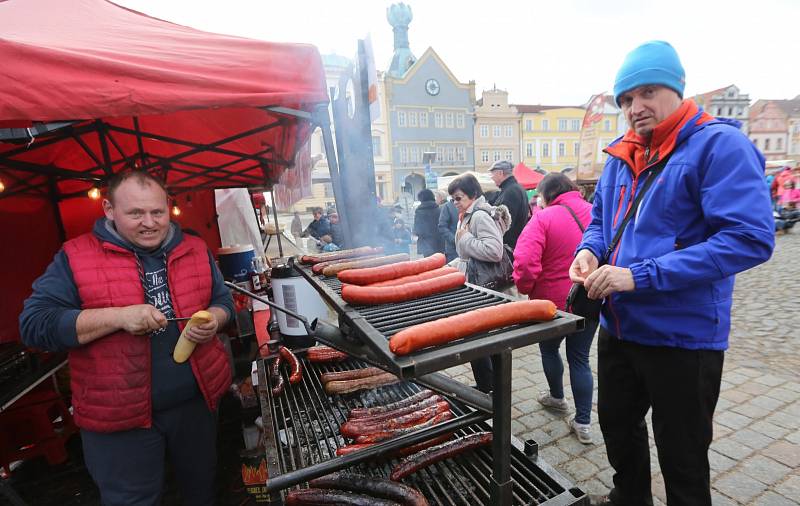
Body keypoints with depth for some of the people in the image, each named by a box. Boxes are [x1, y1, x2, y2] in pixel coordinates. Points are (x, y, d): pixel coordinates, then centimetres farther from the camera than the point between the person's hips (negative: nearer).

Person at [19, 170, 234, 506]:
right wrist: (118, 317, -25)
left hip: (197, 401, 3)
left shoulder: (196, 250, 0)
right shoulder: (75, 257, -8)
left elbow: (223, 301, 8)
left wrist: (213, 321, -14)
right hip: (119, 415, -2)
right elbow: (33, 325, -12)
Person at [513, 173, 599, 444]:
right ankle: (583, 423, 22)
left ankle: (557, 397, 43)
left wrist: (525, 288, -8)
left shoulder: (543, 219, -17)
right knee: (580, 358, 16)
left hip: (555, 301, -4)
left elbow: (525, 263, -27)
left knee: (549, 349, 22)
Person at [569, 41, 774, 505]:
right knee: (617, 425, 26)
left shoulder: (720, 144, -13)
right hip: (618, 328, 7)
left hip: (682, 335, -7)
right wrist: (590, 251, -8)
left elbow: (751, 238, -23)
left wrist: (640, 277, -28)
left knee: (682, 457, 14)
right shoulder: (622, 155, 7)